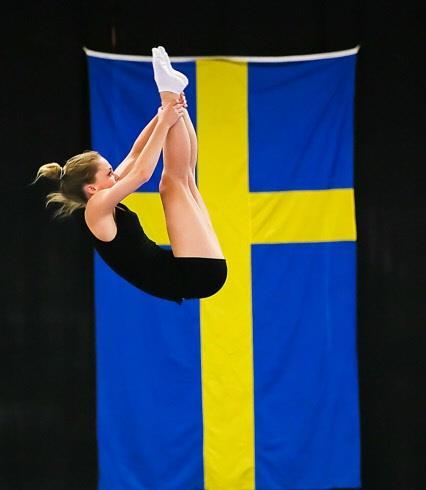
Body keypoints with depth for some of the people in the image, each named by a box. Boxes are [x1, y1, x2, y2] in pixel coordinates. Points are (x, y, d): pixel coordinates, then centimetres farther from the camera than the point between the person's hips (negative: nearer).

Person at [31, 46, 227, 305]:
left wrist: (164, 114, 7)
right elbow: (142, 172, -20)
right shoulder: (96, 209, -12)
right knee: (173, 179, -7)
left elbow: (135, 156, 18)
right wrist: (165, 122, -12)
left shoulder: (105, 205, 15)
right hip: (193, 275, -9)